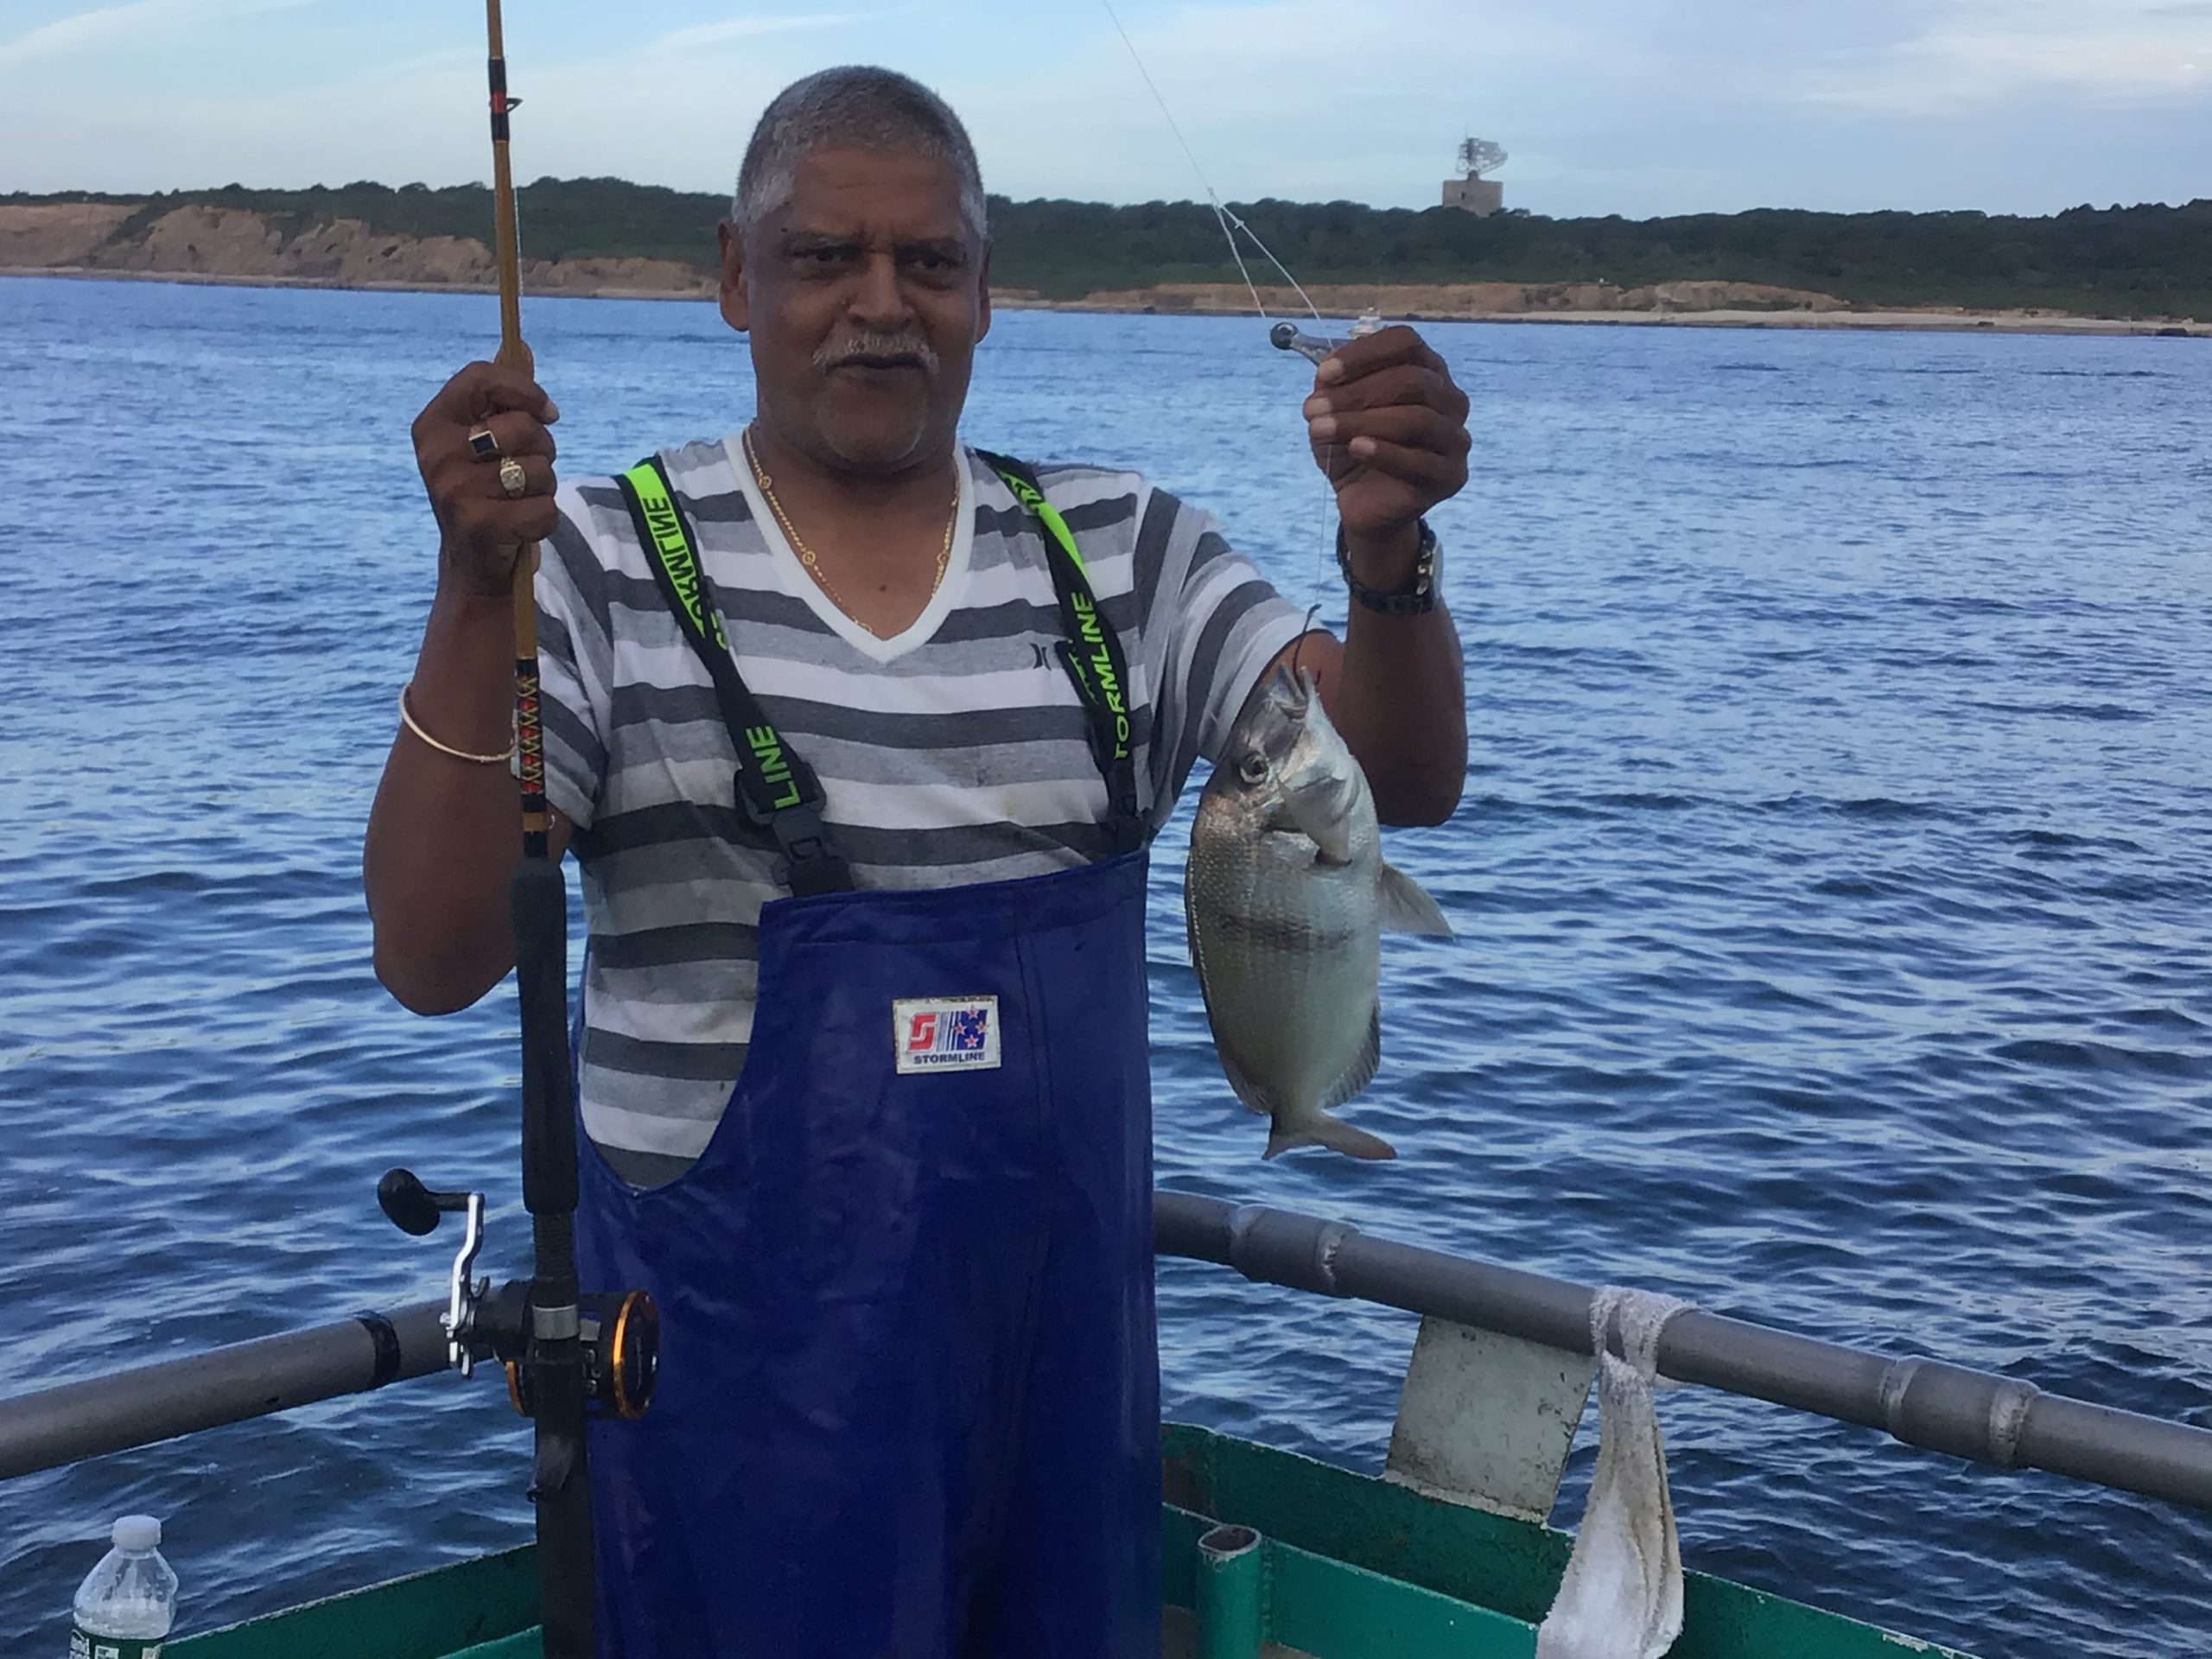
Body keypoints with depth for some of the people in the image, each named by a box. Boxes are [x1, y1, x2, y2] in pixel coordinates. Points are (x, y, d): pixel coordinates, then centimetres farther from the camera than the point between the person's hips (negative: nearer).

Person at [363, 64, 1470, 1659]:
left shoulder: (1128, 554, 3)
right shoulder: (607, 562, -6)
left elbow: (1400, 782, -6)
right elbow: (434, 962, -13)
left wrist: (1389, 553, -25)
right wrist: (477, 594, -26)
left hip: (1063, 1325, 3)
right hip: (736, 1346, -3)